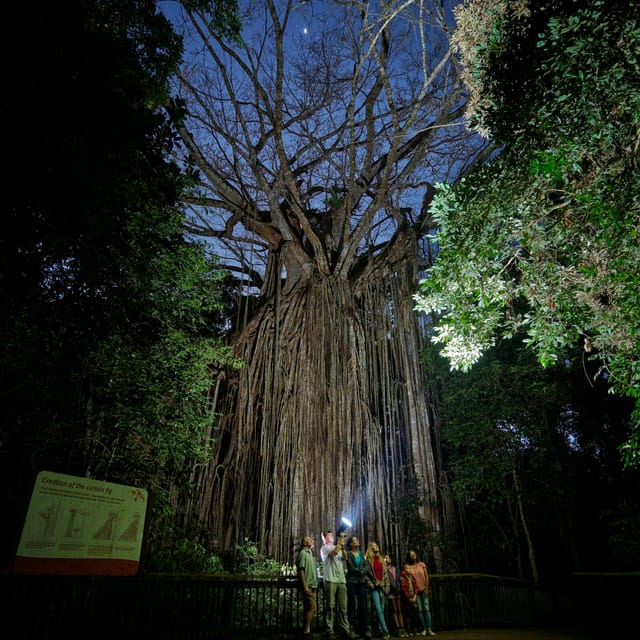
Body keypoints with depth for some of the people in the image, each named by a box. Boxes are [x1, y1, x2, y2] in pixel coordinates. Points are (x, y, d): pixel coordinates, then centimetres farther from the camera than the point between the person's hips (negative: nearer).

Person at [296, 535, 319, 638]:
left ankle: (306, 630, 16)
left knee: (308, 608, 11)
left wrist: (314, 583, 18)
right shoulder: (303, 553, -10)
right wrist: (305, 585, -20)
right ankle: (307, 631, -8)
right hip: (307, 585, -9)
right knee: (312, 607, -12)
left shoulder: (309, 553, 18)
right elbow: (301, 570, -16)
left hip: (312, 585, 9)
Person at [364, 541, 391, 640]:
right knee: (378, 610, -11)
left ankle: (380, 630, 15)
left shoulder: (382, 559, 14)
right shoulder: (368, 560, -1)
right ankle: (385, 631, -10)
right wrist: (369, 583, -11)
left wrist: (386, 585, 8)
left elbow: (385, 573, 14)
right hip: (374, 587, -4)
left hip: (382, 586, 5)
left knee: (381, 609, 6)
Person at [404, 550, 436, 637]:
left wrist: (426, 588, -2)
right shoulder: (407, 566, -2)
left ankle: (429, 629, 0)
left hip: (423, 589, 1)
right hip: (415, 590, -1)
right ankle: (424, 629, 8)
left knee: (426, 609, -4)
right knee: (420, 610, -1)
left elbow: (426, 576, 3)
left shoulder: (421, 564, 1)